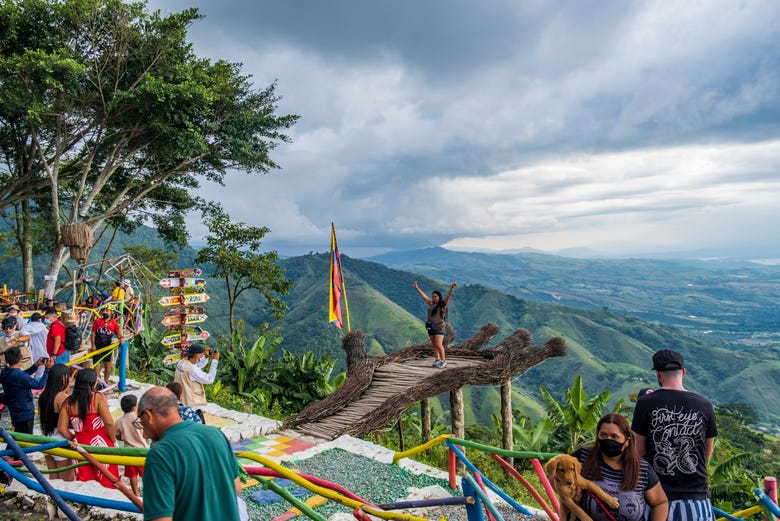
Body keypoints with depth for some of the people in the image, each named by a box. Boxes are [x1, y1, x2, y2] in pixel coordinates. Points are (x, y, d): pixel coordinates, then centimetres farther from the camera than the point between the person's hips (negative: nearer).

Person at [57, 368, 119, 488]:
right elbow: (109, 423, -17)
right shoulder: (98, 398, -12)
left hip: (80, 446, 4)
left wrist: (74, 440, 12)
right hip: (100, 444, -4)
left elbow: (62, 428, -1)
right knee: (107, 481, 7)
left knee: (84, 481, 13)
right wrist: (113, 441, -3)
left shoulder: (68, 402, 1)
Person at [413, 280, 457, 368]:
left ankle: (443, 361, -1)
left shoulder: (443, 304, -8)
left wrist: (452, 288, -37)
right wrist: (417, 288, 20)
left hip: (439, 328, -6)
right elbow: (423, 295, 15)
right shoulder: (431, 304, 6)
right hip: (431, 328, 6)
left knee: (439, 345, -11)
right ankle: (437, 360, 19)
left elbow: (448, 295, -23)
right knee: (434, 344, 10)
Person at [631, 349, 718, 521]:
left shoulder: (645, 403, -9)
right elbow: (708, 454, 8)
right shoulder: (704, 405, -3)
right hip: (696, 495, 1)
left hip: (658, 496, -1)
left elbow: (639, 451, -2)